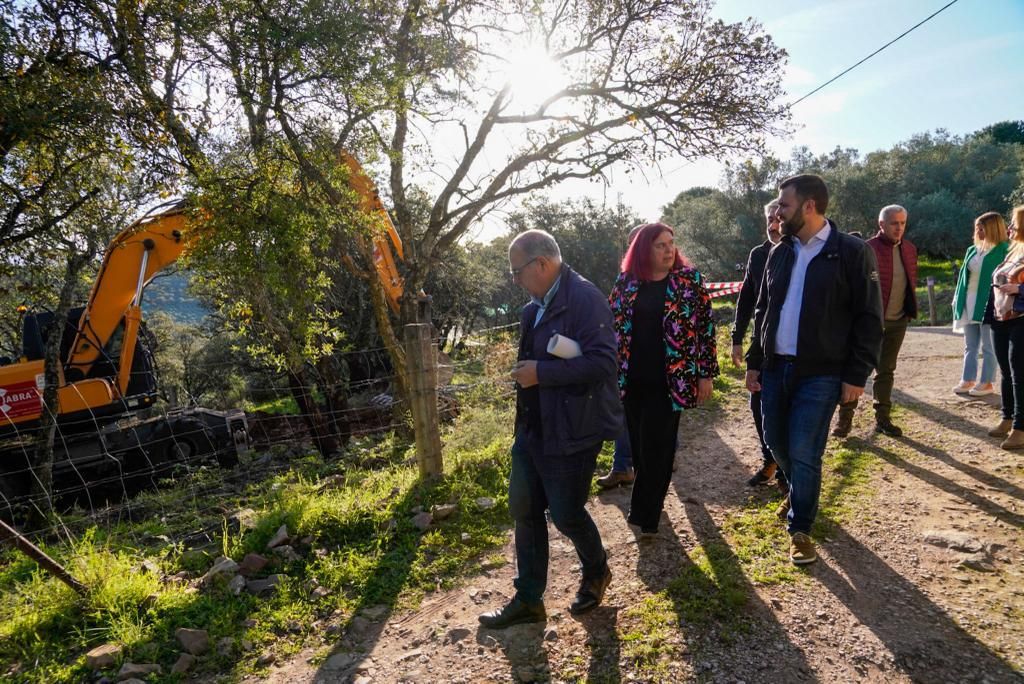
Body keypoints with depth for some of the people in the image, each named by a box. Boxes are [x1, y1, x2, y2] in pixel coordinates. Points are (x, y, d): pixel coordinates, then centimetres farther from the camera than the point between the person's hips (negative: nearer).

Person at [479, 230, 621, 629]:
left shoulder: (584, 298, -18)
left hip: (571, 432, -8)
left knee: (565, 514, 5)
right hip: (533, 428, 9)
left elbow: (601, 362, -26)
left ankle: (596, 573, 37)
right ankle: (527, 600, 29)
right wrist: (524, 372, 7)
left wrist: (540, 372, -24)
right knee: (523, 509, 12)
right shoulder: (535, 307, 8)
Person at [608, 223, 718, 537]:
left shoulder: (689, 280, -3)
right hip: (632, 379, 3)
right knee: (639, 444, 12)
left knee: (657, 446, 2)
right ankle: (649, 500, 33)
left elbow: (705, 326, -2)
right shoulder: (626, 281, 3)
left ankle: (646, 514, 15)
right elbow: (612, 326, 10)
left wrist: (706, 373, -5)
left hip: (669, 380, -3)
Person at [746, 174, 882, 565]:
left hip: (821, 373, -5)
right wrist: (755, 362, 10)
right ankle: (799, 492, 43)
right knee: (776, 442, 14)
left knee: (804, 453, -4)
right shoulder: (779, 253, 9)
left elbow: (868, 318, -7)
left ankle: (800, 530, 14)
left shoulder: (851, 252, -8)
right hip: (776, 367, 6)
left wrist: (857, 375, -10)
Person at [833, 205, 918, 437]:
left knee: (886, 371, 12)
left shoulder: (910, 249, 10)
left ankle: (883, 419, 20)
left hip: (898, 322, 6)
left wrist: (910, 310, 10)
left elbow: (912, 280, 18)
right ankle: (845, 418, 7)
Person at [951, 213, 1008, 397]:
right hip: (969, 303, 7)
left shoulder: (1003, 251, -8)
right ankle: (967, 380, 19)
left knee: (988, 346, 2)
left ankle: (986, 383, 10)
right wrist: (958, 299, 9)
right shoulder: (972, 250, 11)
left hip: (989, 304, -7)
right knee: (970, 346, 12)